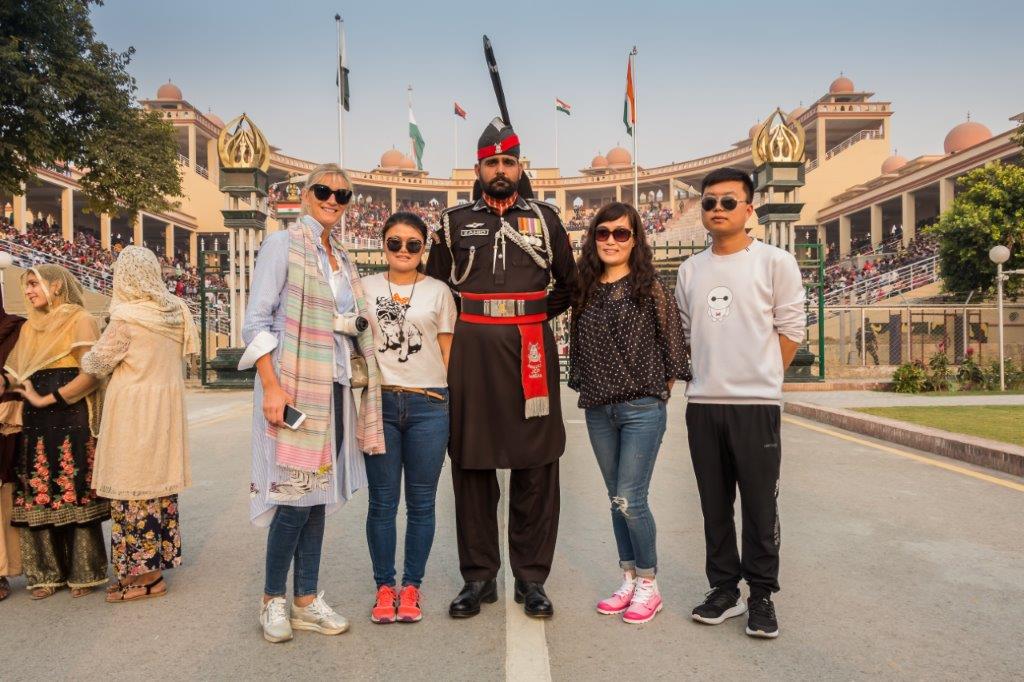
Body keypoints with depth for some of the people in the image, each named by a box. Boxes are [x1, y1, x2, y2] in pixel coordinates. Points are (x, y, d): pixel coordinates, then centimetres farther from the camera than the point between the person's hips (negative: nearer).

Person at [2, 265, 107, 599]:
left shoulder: (80, 320, -2)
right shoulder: (29, 327, 18)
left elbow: (91, 375, -13)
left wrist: (47, 399, -11)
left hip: (71, 423, -6)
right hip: (35, 426, 6)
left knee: (75, 496, -2)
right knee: (37, 498, 5)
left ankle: (83, 573, 9)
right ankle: (47, 573, 16)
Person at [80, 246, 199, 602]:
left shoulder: (127, 318, -16)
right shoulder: (177, 311, 1)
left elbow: (98, 364, -3)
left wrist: (84, 359, 18)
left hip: (133, 410, -6)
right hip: (167, 407, 7)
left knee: (133, 488, 2)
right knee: (160, 479, 13)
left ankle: (143, 574, 10)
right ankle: (159, 559, 23)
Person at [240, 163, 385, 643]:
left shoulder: (342, 258, 16)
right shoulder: (283, 245, -3)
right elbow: (256, 322, -10)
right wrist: (271, 385, -18)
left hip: (333, 387, 7)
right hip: (293, 385, -6)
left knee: (318, 494, 10)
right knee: (296, 494, -5)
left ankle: (307, 601, 20)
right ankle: (273, 599, 14)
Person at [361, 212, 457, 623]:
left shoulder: (438, 292, 7)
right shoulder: (366, 288, 8)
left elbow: (447, 351, 9)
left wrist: (454, 404, 4)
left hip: (428, 404, 0)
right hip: (379, 402, 1)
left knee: (421, 502, 7)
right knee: (382, 502, 6)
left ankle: (411, 586, 21)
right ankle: (384, 586, 21)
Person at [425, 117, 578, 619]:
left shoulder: (544, 219, 10)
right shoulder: (455, 222, 11)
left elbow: (569, 283, 16)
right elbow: (435, 286, 17)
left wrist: (537, 317, 9)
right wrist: (464, 325, 9)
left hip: (531, 351, 0)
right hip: (471, 353, 1)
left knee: (535, 469, 2)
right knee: (471, 467, 5)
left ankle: (531, 578, 16)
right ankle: (479, 577, 18)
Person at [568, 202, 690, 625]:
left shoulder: (650, 289, -3)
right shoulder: (585, 292, 9)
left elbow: (672, 341, -1)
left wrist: (661, 388, -1)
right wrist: (586, 389, 9)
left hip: (642, 407, -5)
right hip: (598, 410, 5)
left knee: (630, 500, -7)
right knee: (617, 501, 13)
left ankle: (648, 586, 13)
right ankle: (628, 581, 26)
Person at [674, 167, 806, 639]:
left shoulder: (775, 262, -1)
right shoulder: (690, 270, 10)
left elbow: (790, 329, 1)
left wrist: (758, 377, 4)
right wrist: (710, 374, 13)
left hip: (756, 404, -4)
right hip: (702, 404, 4)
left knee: (760, 506, 2)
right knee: (714, 505, 10)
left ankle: (761, 595, 16)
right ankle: (724, 589, 23)